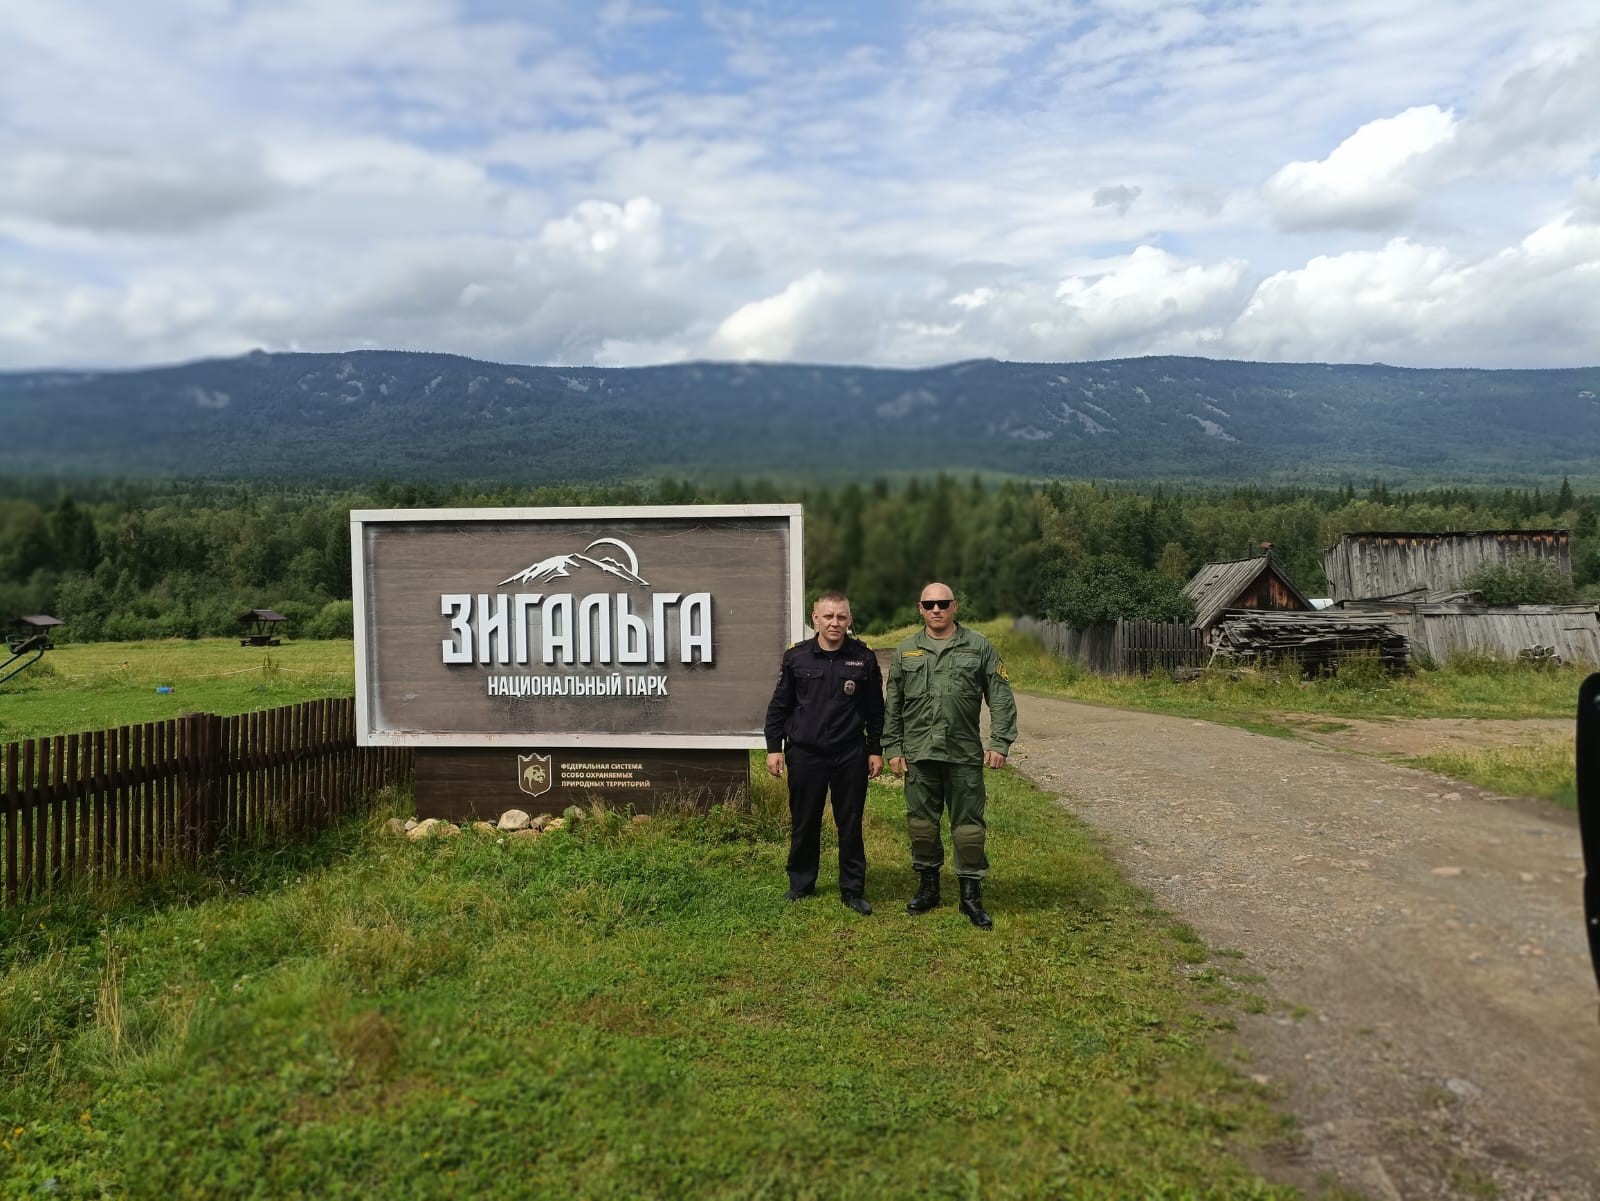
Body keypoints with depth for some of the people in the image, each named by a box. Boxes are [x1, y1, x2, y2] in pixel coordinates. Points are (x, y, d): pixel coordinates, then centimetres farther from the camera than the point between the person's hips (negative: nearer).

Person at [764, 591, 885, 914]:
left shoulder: (864, 659, 0)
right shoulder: (796, 657, 0)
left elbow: (875, 709, 6)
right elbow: (779, 706, 6)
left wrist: (876, 750, 6)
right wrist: (774, 747, 2)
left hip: (850, 756, 0)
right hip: (804, 754, 0)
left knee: (850, 826, 7)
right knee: (804, 824, 10)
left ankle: (853, 890, 19)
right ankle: (801, 883, 27)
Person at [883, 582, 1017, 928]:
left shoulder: (979, 647, 2)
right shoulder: (906, 650, 8)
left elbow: (1001, 698, 1)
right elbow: (893, 704, 11)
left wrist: (1000, 742, -7)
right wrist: (893, 748, 6)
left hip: (965, 755, -2)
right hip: (918, 753, 2)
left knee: (968, 825, 2)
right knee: (921, 822, 9)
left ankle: (971, 894, 14)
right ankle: (929, 886, 24)